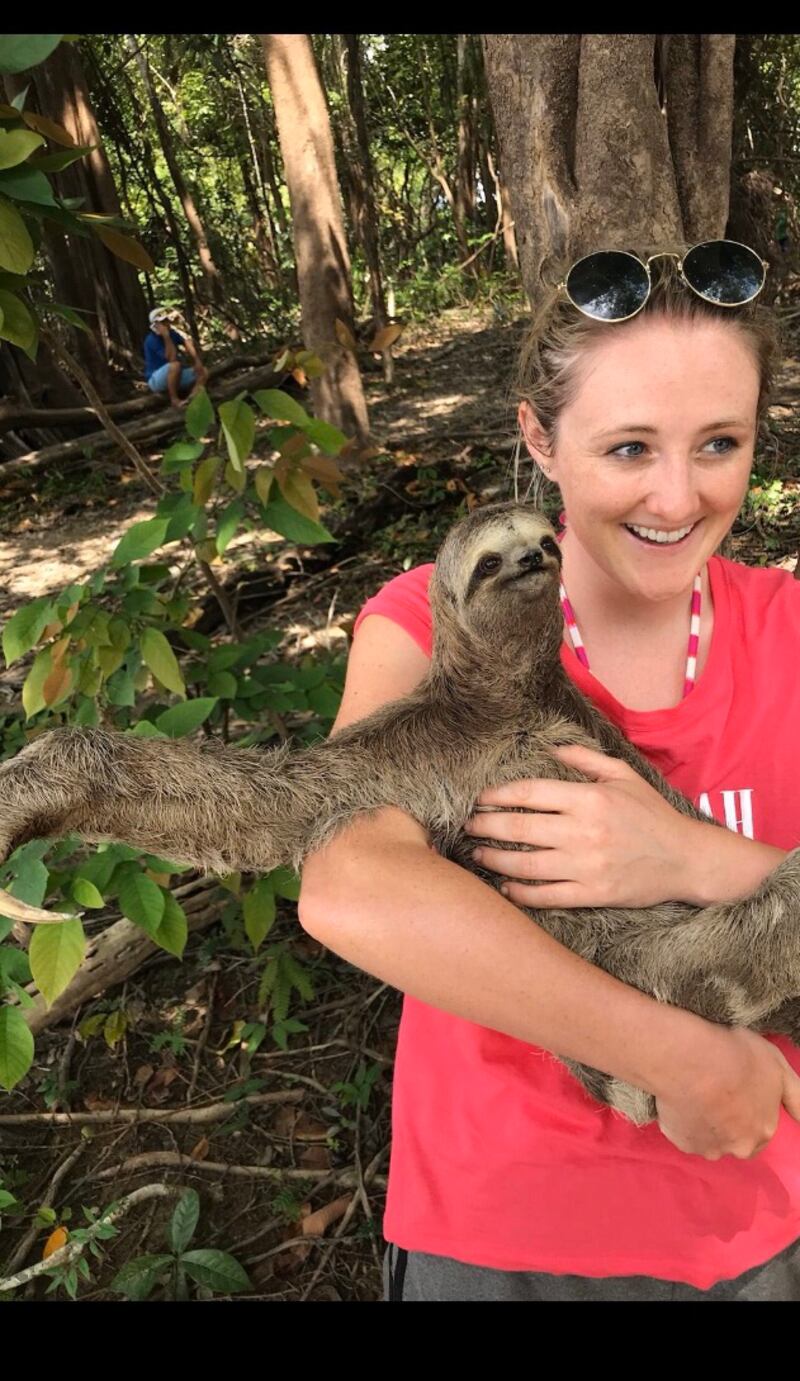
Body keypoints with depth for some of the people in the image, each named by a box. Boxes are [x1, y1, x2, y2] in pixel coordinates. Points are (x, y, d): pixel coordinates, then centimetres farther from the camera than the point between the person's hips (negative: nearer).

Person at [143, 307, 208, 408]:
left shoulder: (172, 333, 5)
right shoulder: (152, 339, -19)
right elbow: (172, 358, -28)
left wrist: (197, 361, -19)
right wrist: (166, 336, -31)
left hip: (176, 376, 8)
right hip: (156, 380, -8)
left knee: (203, 371, -5)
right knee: (175, 365, -37)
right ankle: (174, 399, -27)